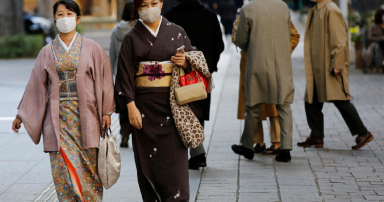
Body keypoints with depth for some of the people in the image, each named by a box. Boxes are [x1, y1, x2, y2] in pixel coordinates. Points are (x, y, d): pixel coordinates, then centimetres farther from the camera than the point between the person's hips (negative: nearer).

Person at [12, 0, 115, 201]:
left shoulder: (91, 48, 3)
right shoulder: (47, 52, 8)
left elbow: (104, 79, 3)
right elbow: (36, 84, 10)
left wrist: (107, 111, -3)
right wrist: (21, 116, 10)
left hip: (84, 115, -1)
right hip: (58, 116, 1)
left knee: (88, 165, -1)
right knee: (63, 165, -3)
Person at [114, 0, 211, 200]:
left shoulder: (177, 32, 7)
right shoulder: (132, 38, 4)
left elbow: (197, 63, 13)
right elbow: (125, 74, -1)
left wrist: (186, 62, -10)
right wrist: (131, 106, -10)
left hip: (173, 104, 0)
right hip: (145, 105, 0)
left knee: (174, 159, -5)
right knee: (149, 160, 1)